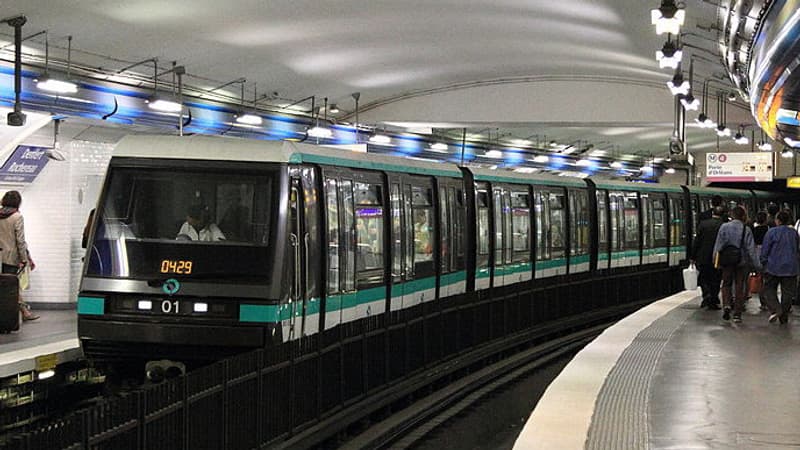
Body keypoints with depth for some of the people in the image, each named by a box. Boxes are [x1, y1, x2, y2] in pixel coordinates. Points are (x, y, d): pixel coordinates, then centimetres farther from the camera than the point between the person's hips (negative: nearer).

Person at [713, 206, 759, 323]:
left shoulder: (724, 227, -4)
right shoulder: (746, 230, -6)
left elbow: (718, 245, -3)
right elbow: (751, 249, -7)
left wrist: (716, 260, 6)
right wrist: (756, 264, -3)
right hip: (742, 261, 0)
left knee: (726, 284, 15)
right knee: (739, 286, 7)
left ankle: (726, 304, -10)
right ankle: (737, 314, 6)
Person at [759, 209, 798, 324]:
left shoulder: (772, 232, -8)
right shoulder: (794, 233, 5)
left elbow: (764, 250, -6)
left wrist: (763, 263, 7)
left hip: (774, 267, -3)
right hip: (791, 268, 3)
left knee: (769, 289, 8)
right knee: (787, 292, 9)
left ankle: (775, 309, -14)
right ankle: (784, 317, 11)